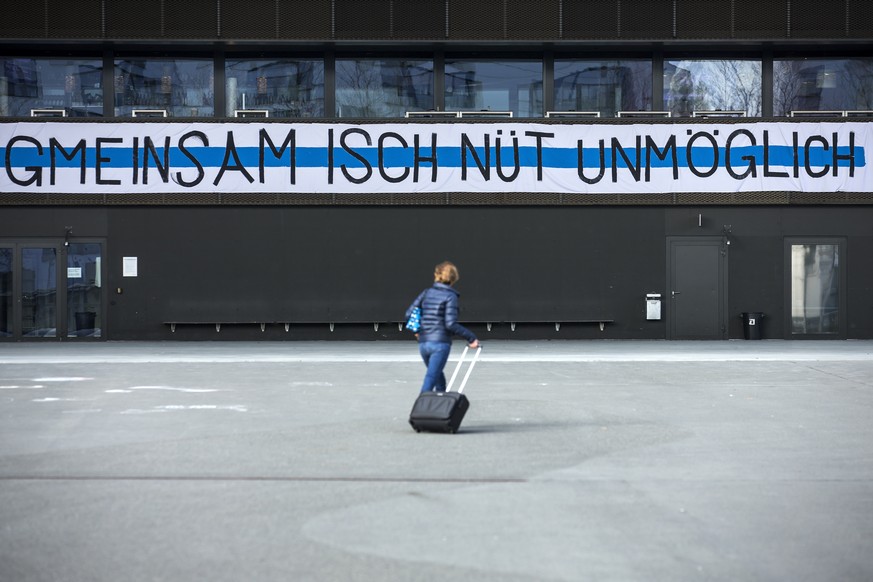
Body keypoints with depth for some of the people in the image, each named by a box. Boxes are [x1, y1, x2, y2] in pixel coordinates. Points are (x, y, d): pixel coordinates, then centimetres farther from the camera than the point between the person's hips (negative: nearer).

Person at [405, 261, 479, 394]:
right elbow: (450, 324, -16)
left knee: (439, 378, 22)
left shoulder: (426, 293, 9)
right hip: (440, 343, -6)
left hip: (423, 343, 6)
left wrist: (418, 330, 24)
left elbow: (409, 314, 7)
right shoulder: (450, 296, -7)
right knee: (430, 380, -8)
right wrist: (471, 337, -11)